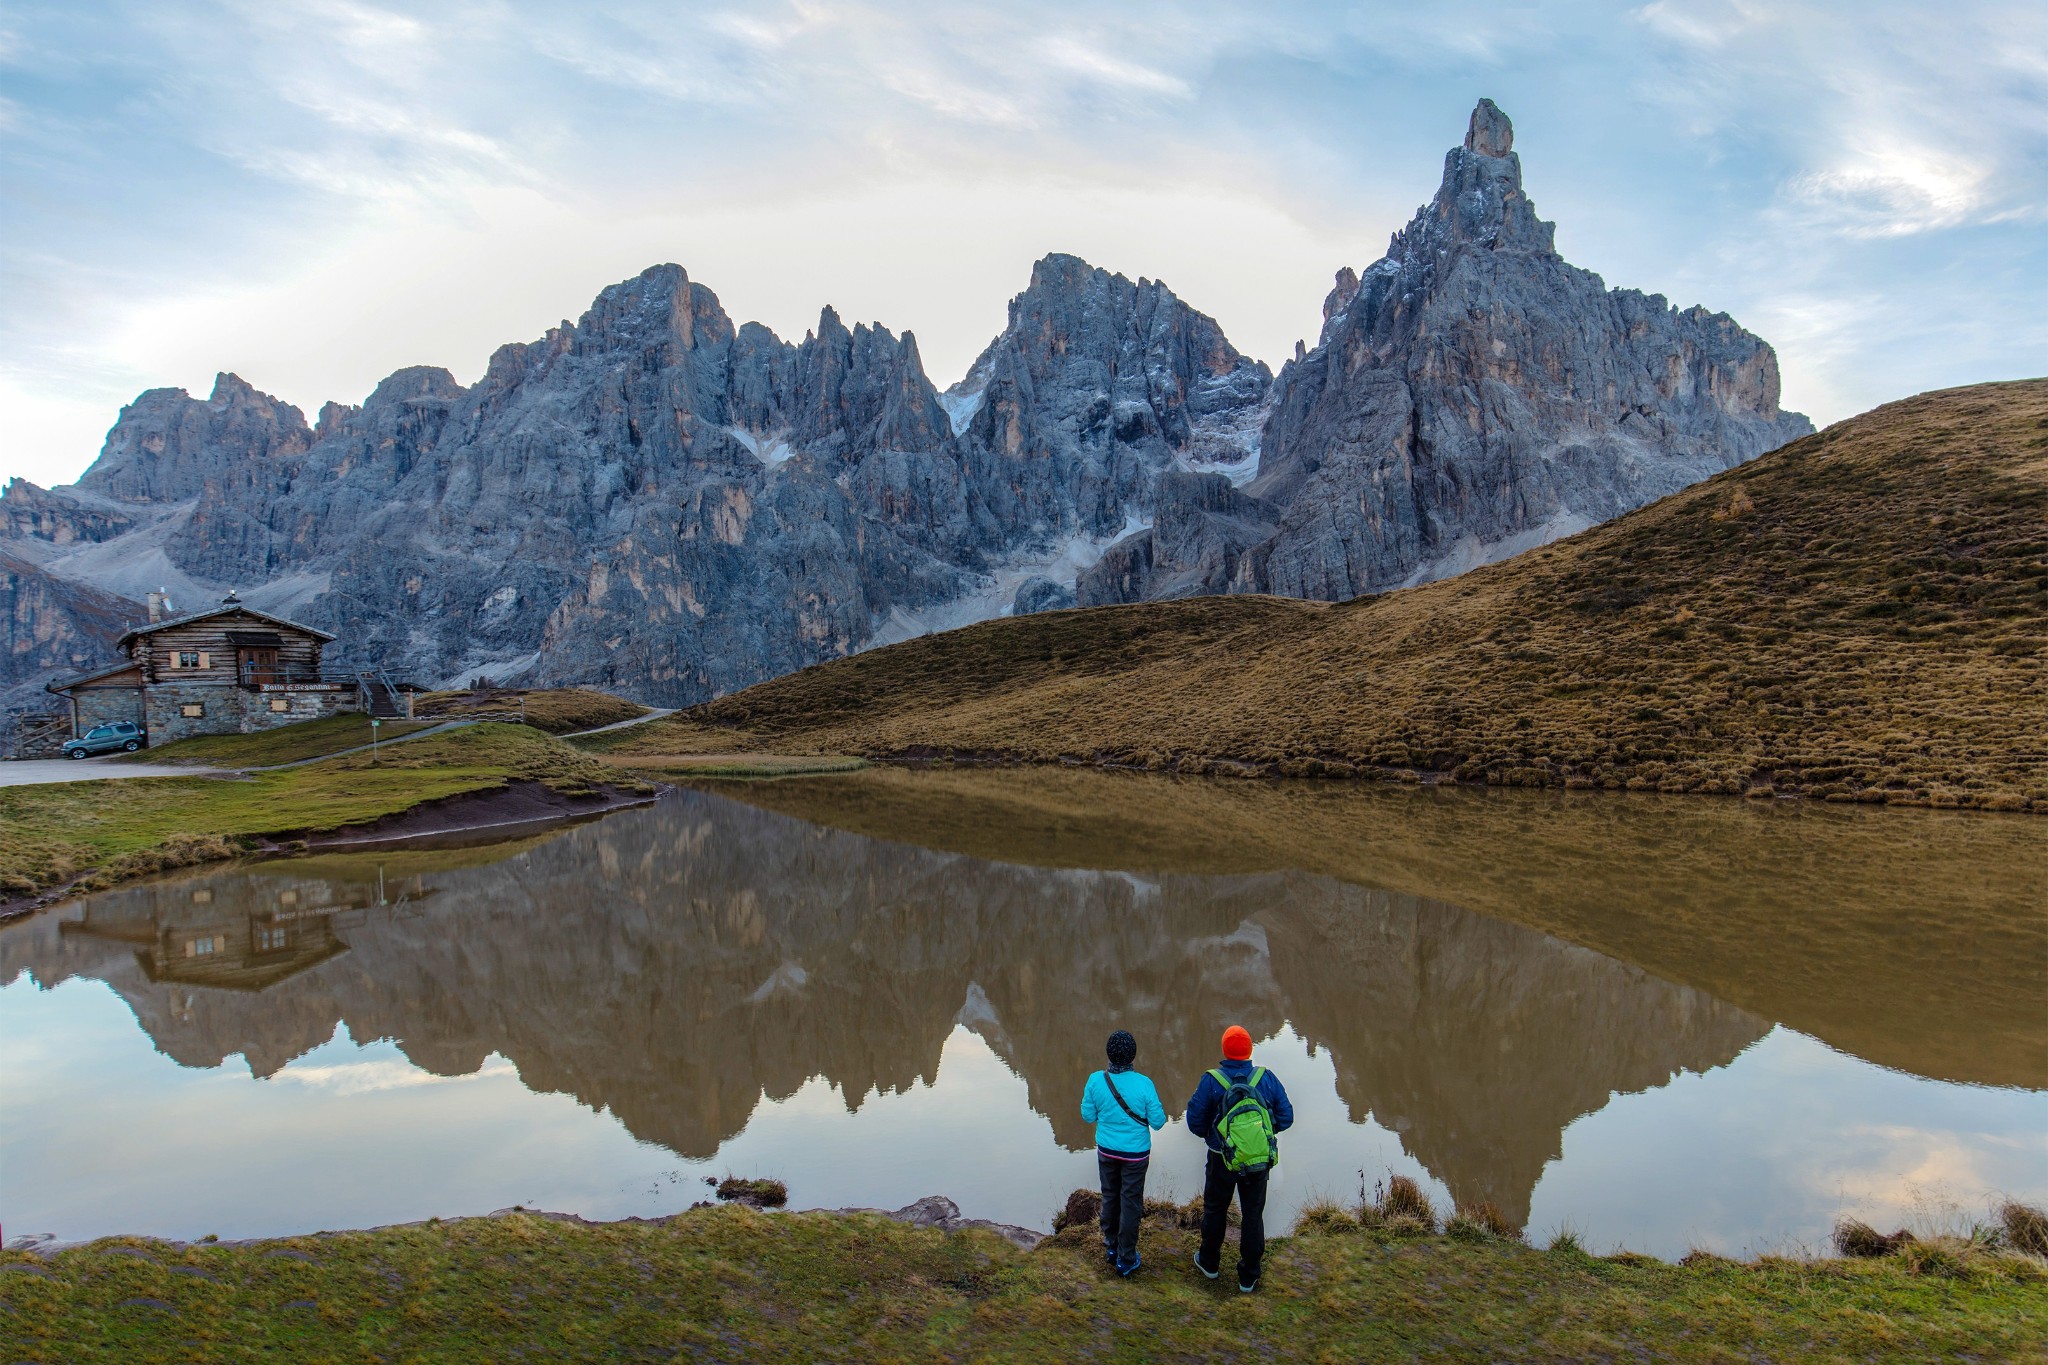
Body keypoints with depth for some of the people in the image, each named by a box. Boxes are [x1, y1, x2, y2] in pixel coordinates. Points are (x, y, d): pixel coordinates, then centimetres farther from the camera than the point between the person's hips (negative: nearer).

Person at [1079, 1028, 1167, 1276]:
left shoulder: (1096, 1080, -17)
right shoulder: (1144, 1084, -23)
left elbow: (1088, 1116, -5)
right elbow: (1157, 1122, -14)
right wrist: (1162, 1114, 8)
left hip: (1106, 1151, 2)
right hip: (1135, 1153, -2)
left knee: (1110, 1197, 21)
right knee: (1130, 1203, 10)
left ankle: (1111, 1246, 37)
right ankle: (1125, 1260, 19)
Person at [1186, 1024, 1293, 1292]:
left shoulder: (1211, 1081, -17)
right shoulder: (1267, 1079, -11)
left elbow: (1195, 1122, -11)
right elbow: (1285, 1117, -4)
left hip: (1223, 1160, -1)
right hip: (1260, 1160, 1)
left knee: (1215, 1209, 20)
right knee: (1253, 1215, 15)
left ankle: (1209, 1262, 37)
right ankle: (1249, 1277, 23)